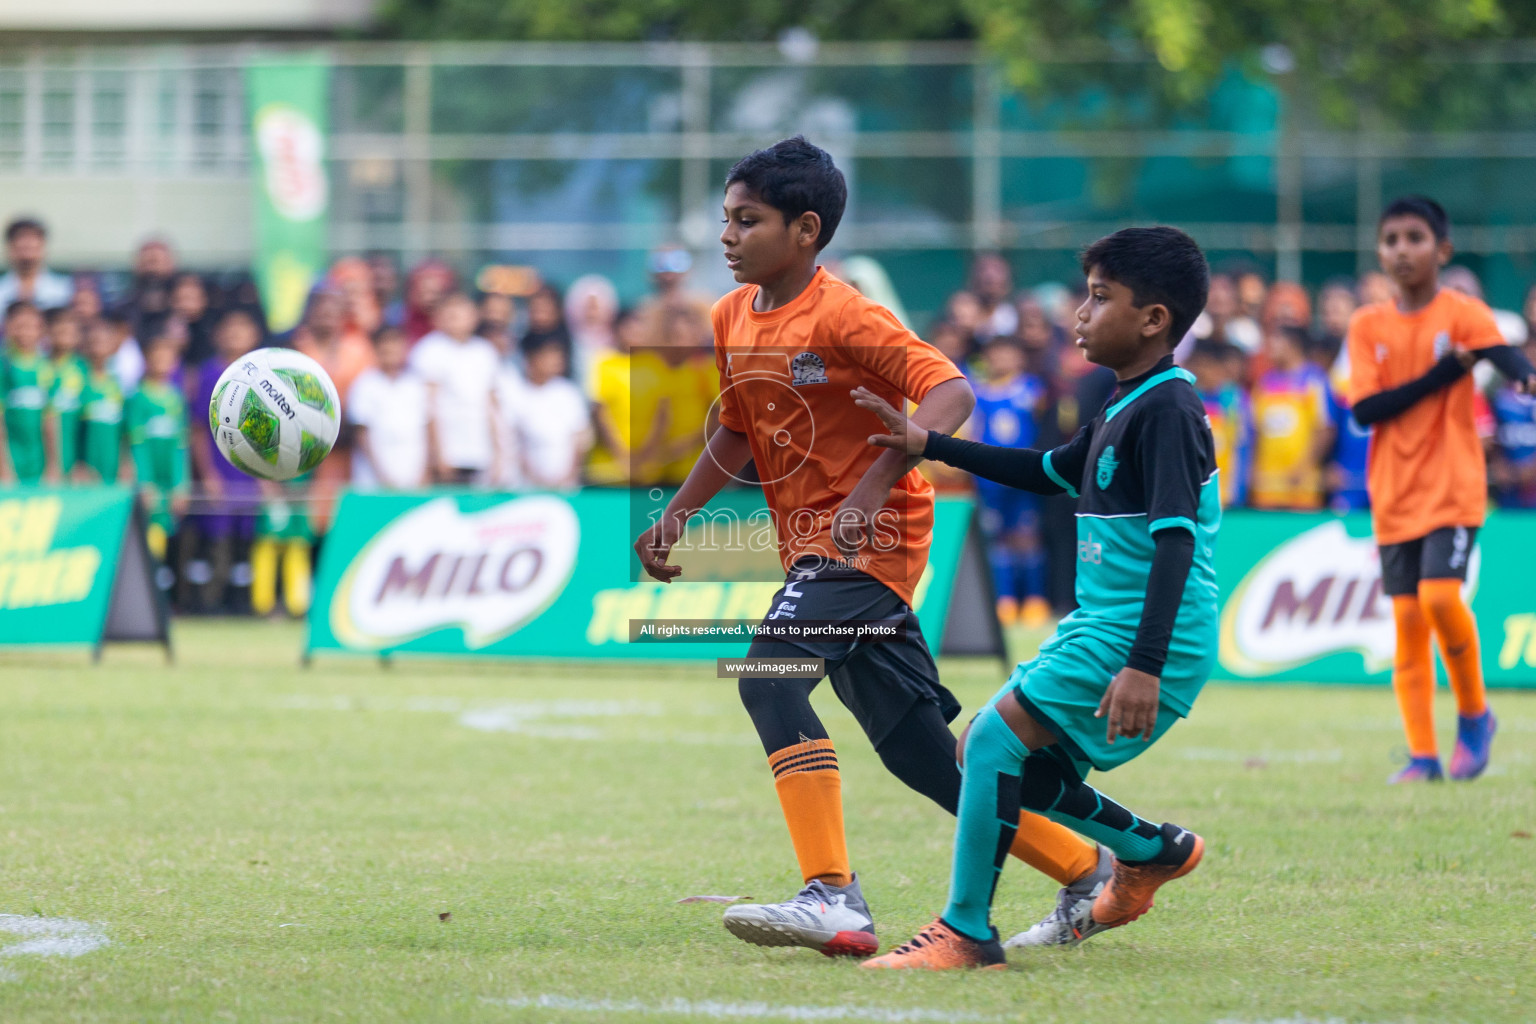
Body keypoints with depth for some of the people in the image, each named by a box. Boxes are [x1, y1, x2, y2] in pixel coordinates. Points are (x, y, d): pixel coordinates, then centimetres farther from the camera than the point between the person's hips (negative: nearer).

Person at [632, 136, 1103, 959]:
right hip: (810, 543, 8)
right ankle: (1085, 869, 21)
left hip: (871, 534, -8)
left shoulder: (841, 317, -17)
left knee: (770, 675, -25)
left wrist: (874, 485, -34)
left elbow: (950, 395, -25)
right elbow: (737, 431, 23)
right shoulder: (733, 319, 8)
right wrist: (675, 515, 13)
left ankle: (833, 899, -28)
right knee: (916, 748, 9)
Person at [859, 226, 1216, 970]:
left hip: (1146, 635, -10)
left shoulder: (1167, 409, -15)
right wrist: (929, 445, 29)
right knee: (987, 754, 15)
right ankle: (1153, 852, 27)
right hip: (1100, 624, 10)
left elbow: (1176, 539, -23)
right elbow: (1049, 471, 33)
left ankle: (966, 932, -15)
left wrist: (1146, 665, -31)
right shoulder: (1122, 412, 16)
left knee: (996, 739, -19)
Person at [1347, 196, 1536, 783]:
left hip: (1453, 486, -3)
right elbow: (1365, 409, -6)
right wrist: (1442, 374, -15)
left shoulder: (1462, 313, -4)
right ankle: (1422, 754, 7)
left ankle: (1473, 713, 4)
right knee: (1407, 620, 2)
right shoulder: (1368, 327, 4)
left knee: (1440, 597, -19)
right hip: (1394, 493, 3)